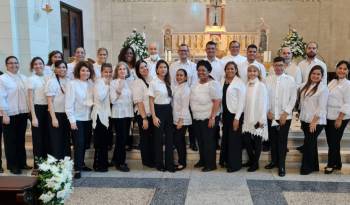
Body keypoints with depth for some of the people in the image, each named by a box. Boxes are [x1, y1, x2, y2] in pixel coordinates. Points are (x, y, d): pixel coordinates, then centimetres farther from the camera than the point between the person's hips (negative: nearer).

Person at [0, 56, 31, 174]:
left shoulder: (23, 78, 10)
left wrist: (29, 111, 8)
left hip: (22, 114, 5)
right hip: (10, 115, -5)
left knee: (21, 140, 15)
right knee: (10, 141, 6)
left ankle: (22, 163, 26)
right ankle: (12, 165, 17)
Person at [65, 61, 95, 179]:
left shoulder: (91, 84, 5)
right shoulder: (72, 84, -8)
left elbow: (94, 100, 9)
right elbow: (69, 104, -11)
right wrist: (72, 120, -13)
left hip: (88, 118, 5)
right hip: (77, 119, -5)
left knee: (85, 143, 12)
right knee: (78, 144, -3)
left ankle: (81, 164, 28)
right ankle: (77, 168, 5)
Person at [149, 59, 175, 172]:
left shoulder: (168, 82, 9)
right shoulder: (153, 82, -6)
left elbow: (171, 97, 12)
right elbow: (151, 101, -7)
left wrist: (172, 112, 4)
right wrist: (154, 117, -12)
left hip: (168, 110, 5)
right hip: (158, 110, -5)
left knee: (169, 137, 6)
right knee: (159, 138, 4)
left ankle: (169, 164, 15)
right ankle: (159, 164, 18)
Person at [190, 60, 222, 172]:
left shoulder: (213, 84, -13)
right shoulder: (196, 84, 10)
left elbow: (217, 102, -18)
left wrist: (212, 118, -22)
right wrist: (193, 114, 13)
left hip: (208, 118, -7)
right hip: (196, 118, 7)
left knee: (209, 141, 1)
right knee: (200, 141, 15)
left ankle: (211, 164, 14)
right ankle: (202, 160, 31)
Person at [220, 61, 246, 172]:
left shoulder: (239, 82, -10)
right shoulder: (224, 81, 8)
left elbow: (241, 101, -13)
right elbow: (222, 98, 11)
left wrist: (237, 118, -17)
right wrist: (221, 114, 9)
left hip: (235, 114, -6)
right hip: (225, 113, 6)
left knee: (234, 139, 3)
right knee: (225, 138, 12)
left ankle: (234, 164, 16)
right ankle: (226, 160, 28)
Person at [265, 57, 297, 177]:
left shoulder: (290, 80, -1)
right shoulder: (268, 79, 3)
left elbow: (293, 98, -3)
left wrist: (285, 113, -9)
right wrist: (268, 111, -4)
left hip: (285, 116, -2)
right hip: (271, 115, 2)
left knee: (282, 141, 1)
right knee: (272, 139, 12)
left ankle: (281, 165, 11)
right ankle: (274, 161, 28)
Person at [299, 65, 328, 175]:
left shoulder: (323, 88, -10)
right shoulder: (304, 86, 9)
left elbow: (321, 107, -14)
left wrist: (314, 121, -16)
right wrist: (301, 117, 11)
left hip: (316, 122, -6)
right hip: (305, 120, 6)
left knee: (308, 143, -3)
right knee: (311, 143, 14)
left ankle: (307, 167, 10)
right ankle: (314, 166, 26)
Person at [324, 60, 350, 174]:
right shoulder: (332, 82, 10)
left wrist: (340, 119, -17)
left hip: (339, 118, -6)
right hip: (329, 117, 6)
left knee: (334, 142, 3)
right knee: (330, 141, 12)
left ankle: (331, 164, 19)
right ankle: (337, 164, 27)